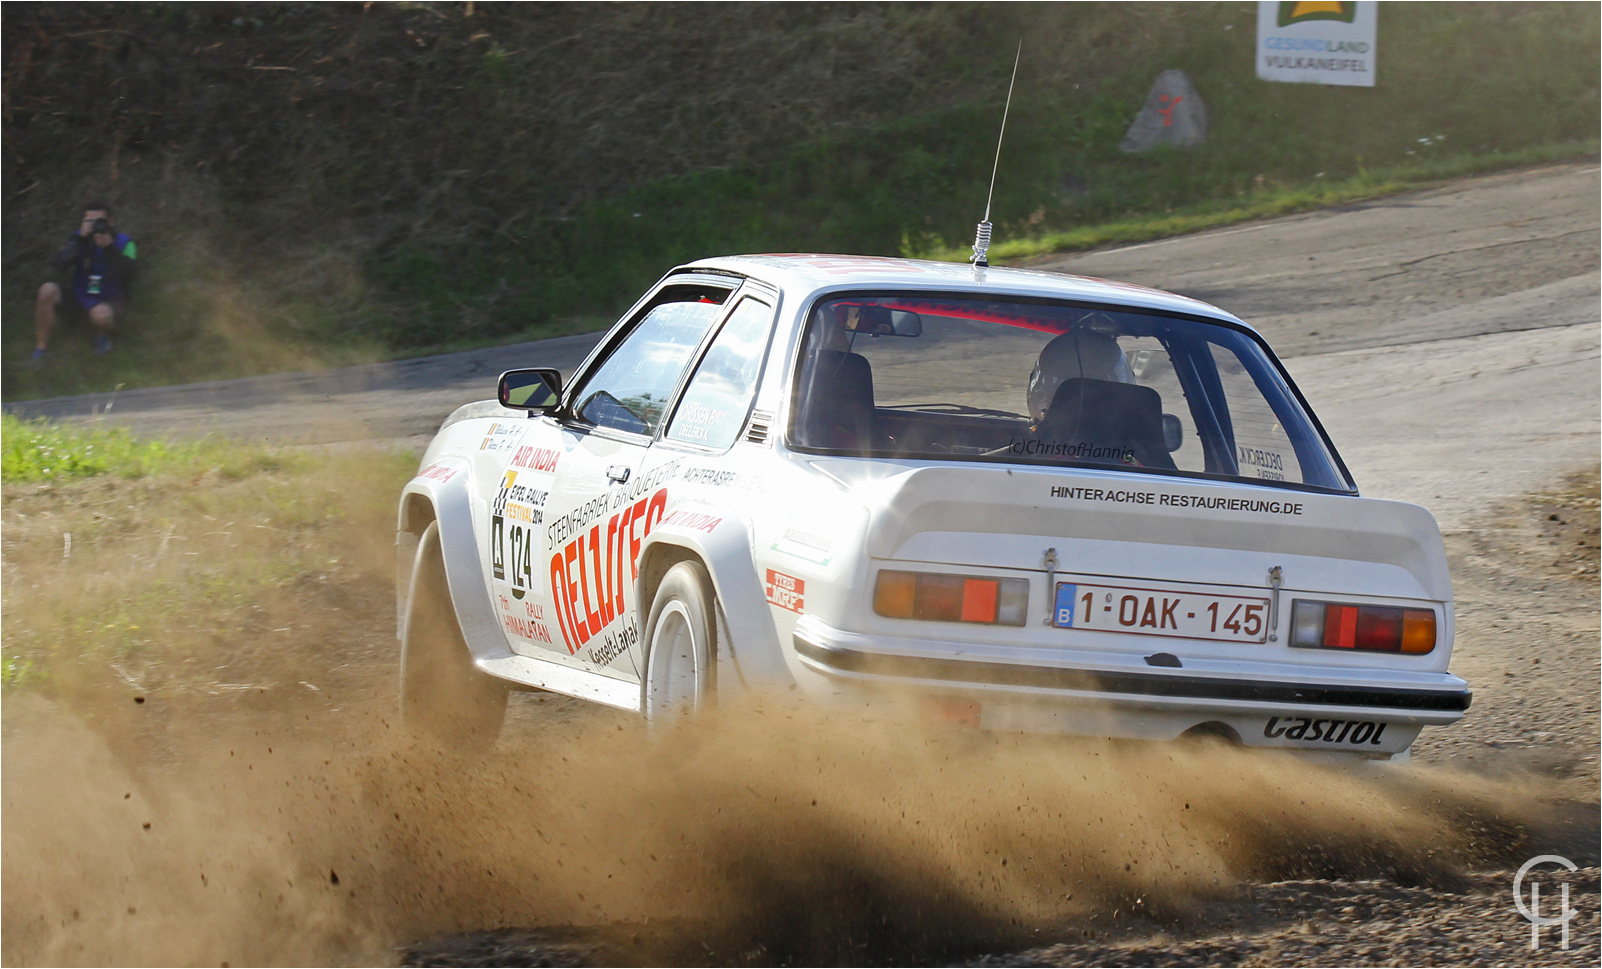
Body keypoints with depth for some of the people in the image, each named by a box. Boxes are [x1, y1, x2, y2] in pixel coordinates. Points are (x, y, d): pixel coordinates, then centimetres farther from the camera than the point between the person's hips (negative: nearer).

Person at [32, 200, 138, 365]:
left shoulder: (123, 243, -8)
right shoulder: (79, 239, -1)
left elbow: (129, 274, -23)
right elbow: (60, 264, -17)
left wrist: (109, 247, -32)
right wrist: (80, 239, -26)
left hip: (109, 303, -3)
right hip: (80, 300, 3)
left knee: (100, 314, -40)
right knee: (48, 290, -24)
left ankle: (102, 334, 2)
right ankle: (40, 349, -15)